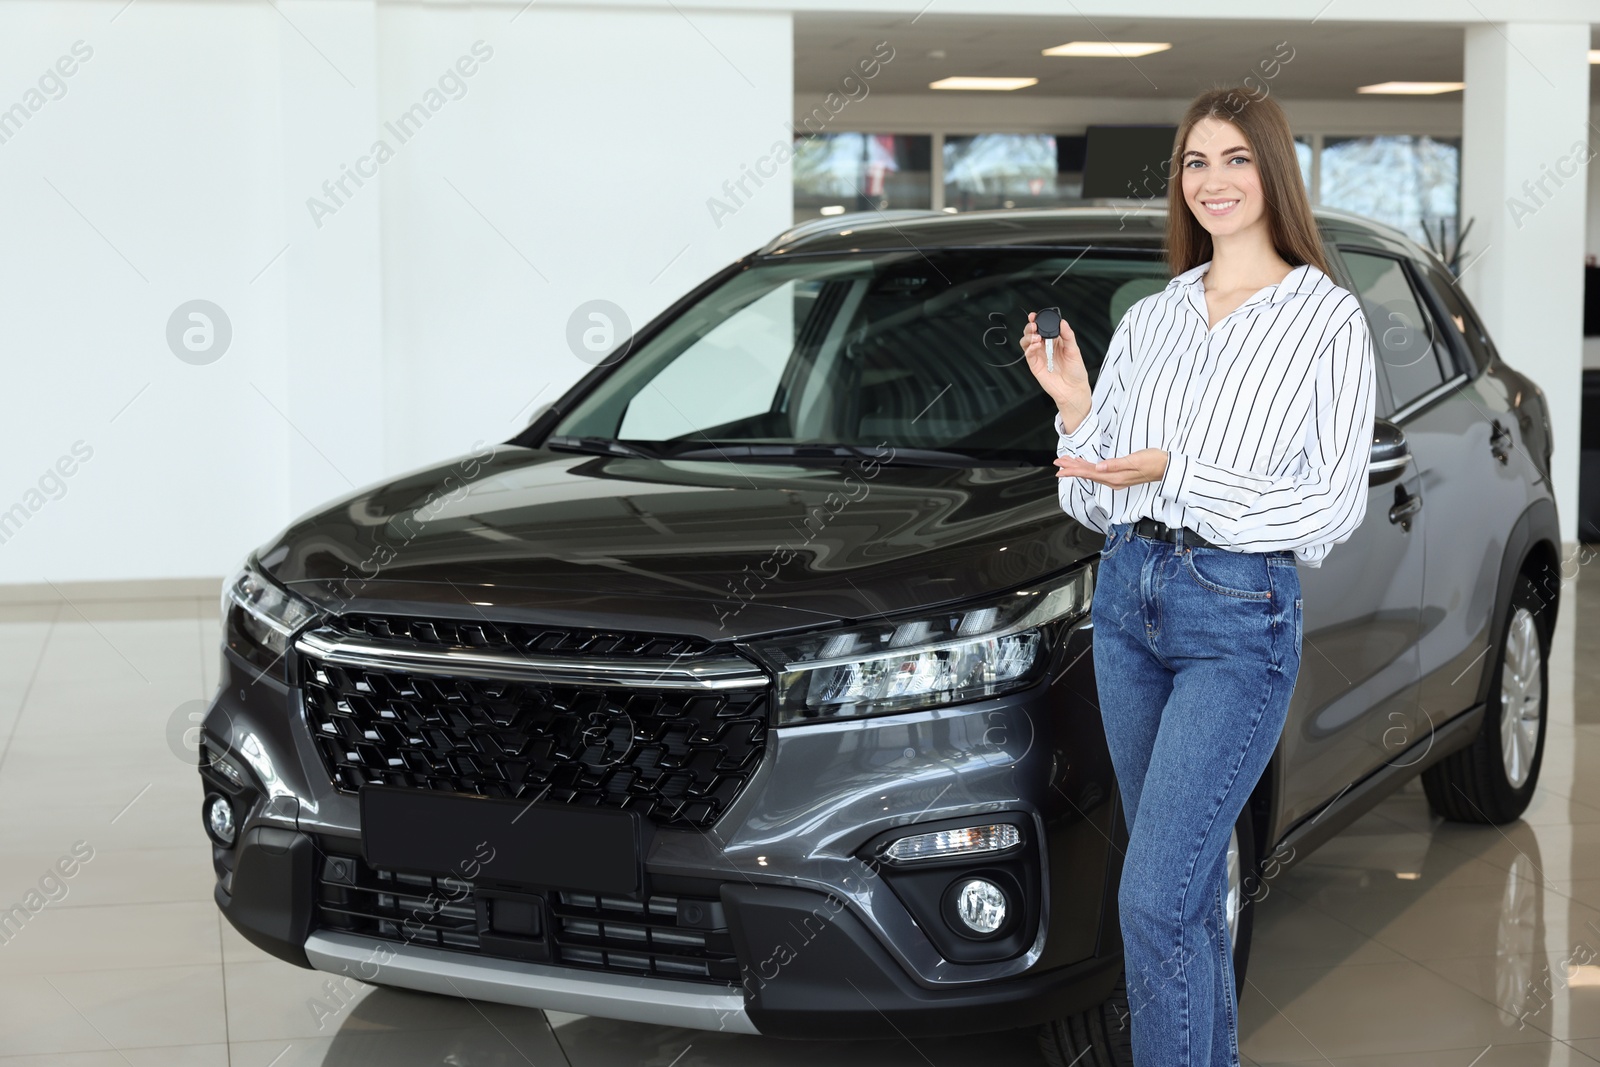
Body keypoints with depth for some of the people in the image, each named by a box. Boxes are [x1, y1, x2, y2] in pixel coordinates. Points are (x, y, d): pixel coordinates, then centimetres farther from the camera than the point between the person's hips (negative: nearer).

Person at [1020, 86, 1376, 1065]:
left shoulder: (1329, 320, -3)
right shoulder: (1149, 321, 11)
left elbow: (1333, 508, -10)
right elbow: (1093, 505, 11)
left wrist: (1177, 474, -18)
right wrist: (1075, 407, -7)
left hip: (1241, 620, -6)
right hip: (1129, 599, 6)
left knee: (1153, 901, -12)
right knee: (1191, 879, 16)